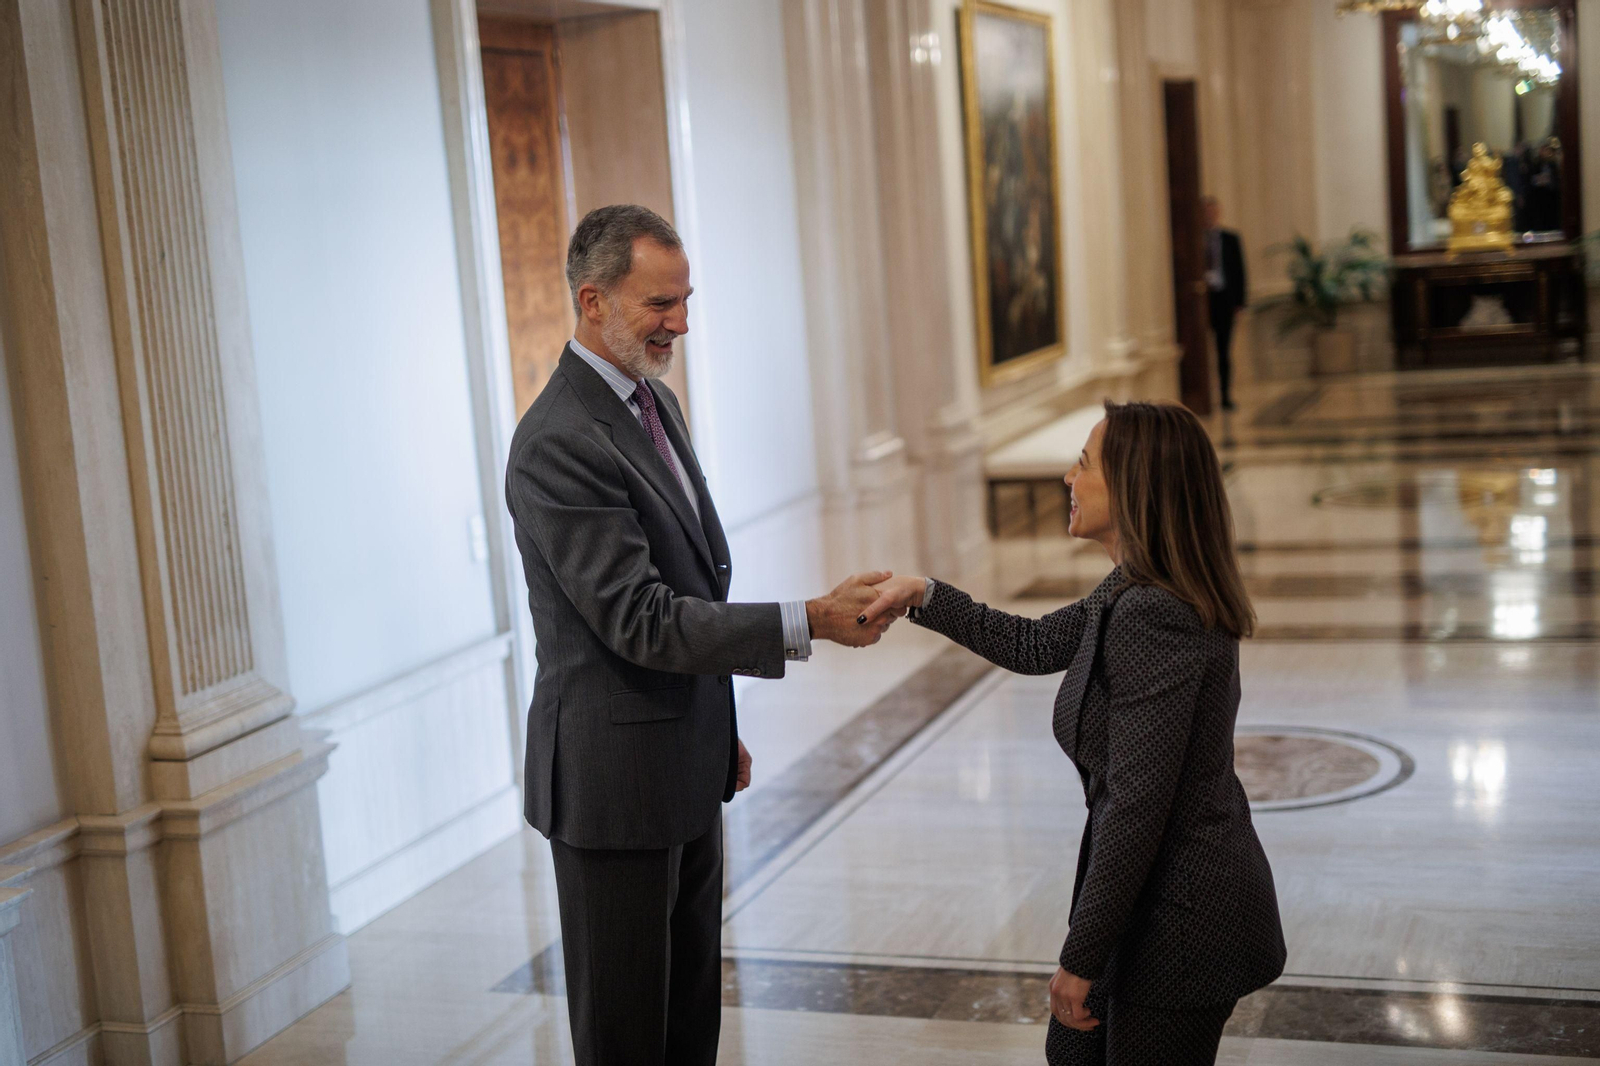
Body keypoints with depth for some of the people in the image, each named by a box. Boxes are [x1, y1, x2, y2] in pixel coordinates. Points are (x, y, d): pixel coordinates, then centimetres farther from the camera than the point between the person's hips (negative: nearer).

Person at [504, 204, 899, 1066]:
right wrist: (810, 623, -26)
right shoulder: (558, 443, -22)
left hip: (687, 764, 9)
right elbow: (642, 621, -25)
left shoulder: (654, 401, 9)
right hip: (615, 777, -9)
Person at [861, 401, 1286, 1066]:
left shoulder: (1151, 618, -27)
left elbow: (1136, 808, -28)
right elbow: (1034, 647, 19)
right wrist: (925, 596, 12)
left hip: (1180, 921, -10)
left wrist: (1081, 959, -21)